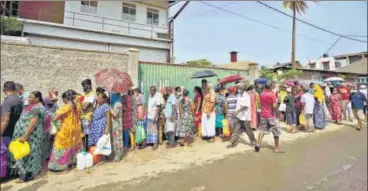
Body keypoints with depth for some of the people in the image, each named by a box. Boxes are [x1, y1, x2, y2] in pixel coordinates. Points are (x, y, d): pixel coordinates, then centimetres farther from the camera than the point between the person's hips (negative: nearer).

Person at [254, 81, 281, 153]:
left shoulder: (262, 94, 5)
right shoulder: (272, 94, -14)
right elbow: (274, 106, -19)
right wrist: (277, 112, -8)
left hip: (263, 115, 6)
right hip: (271, 115, -6)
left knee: (262, 130, 12)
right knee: (276, 131, 8)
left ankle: (258, 145, 4)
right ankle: (277, 148, 14)